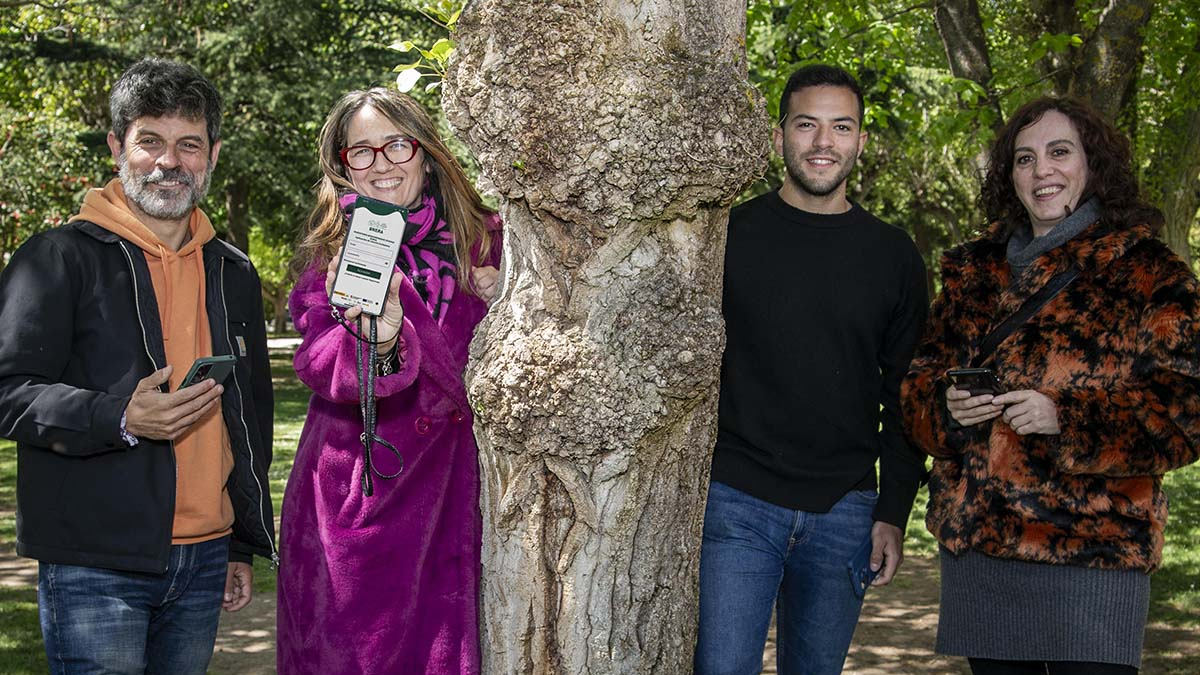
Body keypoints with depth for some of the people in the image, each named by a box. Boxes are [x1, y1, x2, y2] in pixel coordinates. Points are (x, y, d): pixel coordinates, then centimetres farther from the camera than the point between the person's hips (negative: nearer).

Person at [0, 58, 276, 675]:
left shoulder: (233, 273, 16)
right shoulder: (60, 256, -2)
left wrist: (245, 545, 20)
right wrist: (120, 418, -23)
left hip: (203, 564, 5)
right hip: (94, 566, -5)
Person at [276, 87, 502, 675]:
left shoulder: (481, 241, 7)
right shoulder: (333, 251, 3)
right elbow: (316, 362, -12)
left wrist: (501, 309, -7)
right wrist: (377, 345, -32)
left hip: (451, 491, 1)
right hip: (353, 497, -1)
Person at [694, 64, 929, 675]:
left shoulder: (893, 256, 7)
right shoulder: (729, 234, 2)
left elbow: (905, 395, 10)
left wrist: (894, 511, 3)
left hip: (843, 515, 2)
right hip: (734, 504, -2)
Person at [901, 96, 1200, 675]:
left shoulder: (1148, 272, 0)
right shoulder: (973, 270, 17)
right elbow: (919, 381, 20)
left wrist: (1066, 418, -19)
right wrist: (946, 408, -4)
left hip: (1092, 548, -5)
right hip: (975, 540, 5)